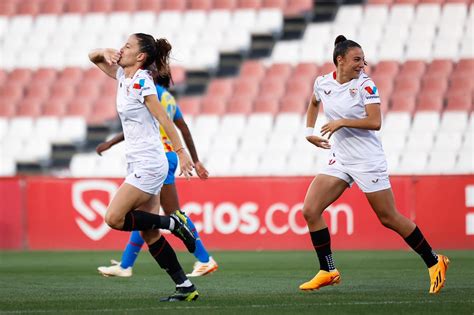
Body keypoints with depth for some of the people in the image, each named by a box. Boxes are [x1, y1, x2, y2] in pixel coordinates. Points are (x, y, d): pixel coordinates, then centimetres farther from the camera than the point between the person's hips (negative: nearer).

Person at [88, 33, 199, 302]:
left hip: (149, 165, -9)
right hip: (138, 165, 9)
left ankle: (171, 223, -1)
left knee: (114, 218, -15)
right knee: (149, 235, 5)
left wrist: (182, 153, -21)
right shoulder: (124, 75, 11)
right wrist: (105, 53, 1)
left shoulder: (142, 82, -13)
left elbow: (164, 119, -17)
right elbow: (93, 57, 23)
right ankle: (186, 287, 7)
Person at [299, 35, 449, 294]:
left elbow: (375, 122, -20)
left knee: (389, 218, -2)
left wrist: (341, 122, -21)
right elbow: (313, 103, 28)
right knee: (310, 210, -7)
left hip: (368, 161, -6)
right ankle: (328, 272, 3)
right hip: (339, 160, 6)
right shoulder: (322, 83, 4)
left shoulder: (364, 84, -11)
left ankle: (434, 263, 13)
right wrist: (309, 132, 18)